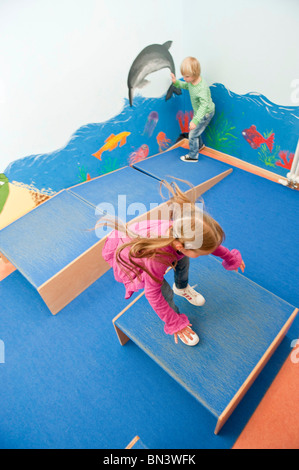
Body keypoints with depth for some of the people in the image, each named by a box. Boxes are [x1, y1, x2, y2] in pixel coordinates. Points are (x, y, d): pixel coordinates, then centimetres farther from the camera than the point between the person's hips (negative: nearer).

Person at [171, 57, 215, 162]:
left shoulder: (202, 88, -37)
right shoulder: (192, 81, -11)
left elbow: (204, 105, -41)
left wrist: (195, 120, -49)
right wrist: (176, 82, -3)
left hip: (205, 114, -9)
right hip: (198, 111, 9)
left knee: (193, 134, 0)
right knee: (195, 130, 25)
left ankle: (193, 156, 17)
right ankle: (200, 145, 52)